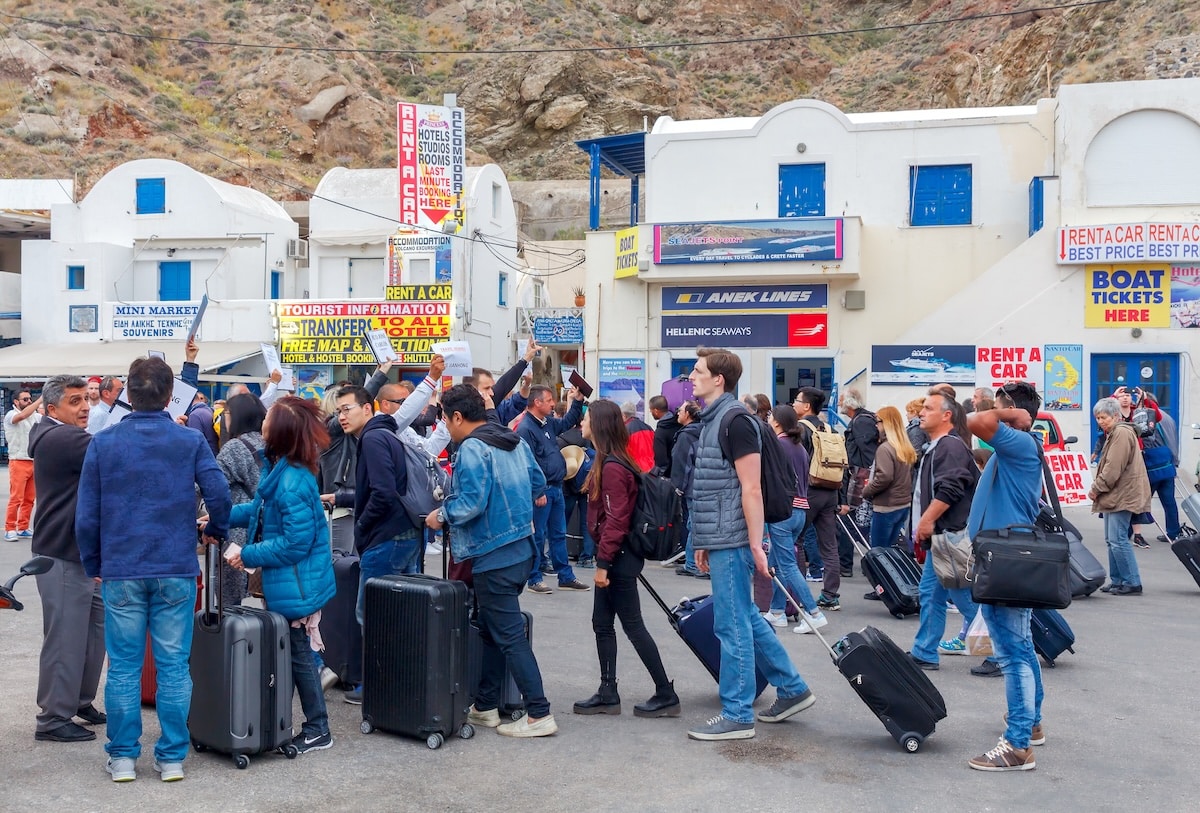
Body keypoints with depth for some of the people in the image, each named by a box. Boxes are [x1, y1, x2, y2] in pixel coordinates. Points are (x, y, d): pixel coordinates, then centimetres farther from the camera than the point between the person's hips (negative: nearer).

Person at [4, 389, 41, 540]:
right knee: (16, 498, -6)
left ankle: (22, 529, 14)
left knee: (29, 499, 7)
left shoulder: (35, 415, 10)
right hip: (18, 462, -5)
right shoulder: (11, 415, -6)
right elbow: (22, 416, -28)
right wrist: (40, 400, -30)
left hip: (34, 462, 5)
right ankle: (10, 529, 2)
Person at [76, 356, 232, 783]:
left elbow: (86, 514, 1)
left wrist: (93, 564, 12)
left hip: (121, 571, 1)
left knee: (123, 666, 9)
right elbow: (218, 494, -11)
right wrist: (216, 532, 7)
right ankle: (172, 757, 13)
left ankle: (123, 757, 17)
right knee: (174, 664, 6)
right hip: (176, 570, 0)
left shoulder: (103, 442, 0)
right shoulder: (191, 441, -2)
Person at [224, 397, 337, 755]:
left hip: (296, 583, -9)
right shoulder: (278, 467, 2)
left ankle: (318, 730, 19)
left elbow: (295, 543, -25)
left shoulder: (293, 483, -28)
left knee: (298, 653, 4)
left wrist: (248, 555, -18)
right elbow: (261, 509, 17)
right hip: (284, 580, 9)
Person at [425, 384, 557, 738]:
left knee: (510, 636, -2)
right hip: (521, 549, 9)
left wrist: (441, 516, -8)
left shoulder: (471, 449, -17)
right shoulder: (515, 441, 9)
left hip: (494, 558, -9)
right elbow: (538, 484, 16)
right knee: (491, 631, 18)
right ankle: (485, 706, 27)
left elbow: (470, 503, -25)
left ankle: (539, 715, 3)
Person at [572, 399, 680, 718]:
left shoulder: (612, 467, -19)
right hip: (613, 556, 10)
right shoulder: (607, 462, 12)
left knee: (633, 626, -2)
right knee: (602, 624, 12)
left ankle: (666, 695, 7)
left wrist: (603, 563, -20)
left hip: (618, 558, -10)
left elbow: (615, 520, -22)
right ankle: (608, 694, 19)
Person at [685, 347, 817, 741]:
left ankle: (737, 715, 8)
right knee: (746, 619, 17)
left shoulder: (735, 421, -14)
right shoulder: (712, 418, 14)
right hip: (720, 539, 10)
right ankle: (793, 689, 28)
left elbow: (751, 489, -18)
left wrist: (756, 545, -20)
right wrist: (705, 542, 20)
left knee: (732, 626, -2)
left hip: (732, 542, -10)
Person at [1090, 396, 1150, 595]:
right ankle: (1117, 580, 18)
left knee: (1118, 540, -11)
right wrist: (1098, 487, 13)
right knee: (1111, 540, 13)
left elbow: (1113, 468, -19)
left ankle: (1132, 583, -6)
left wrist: (1096, 488, -12)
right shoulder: (1113, 434, 20)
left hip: (1122, 495, -11)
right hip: (1115, 496, 11)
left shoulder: (1122, 433, -14)